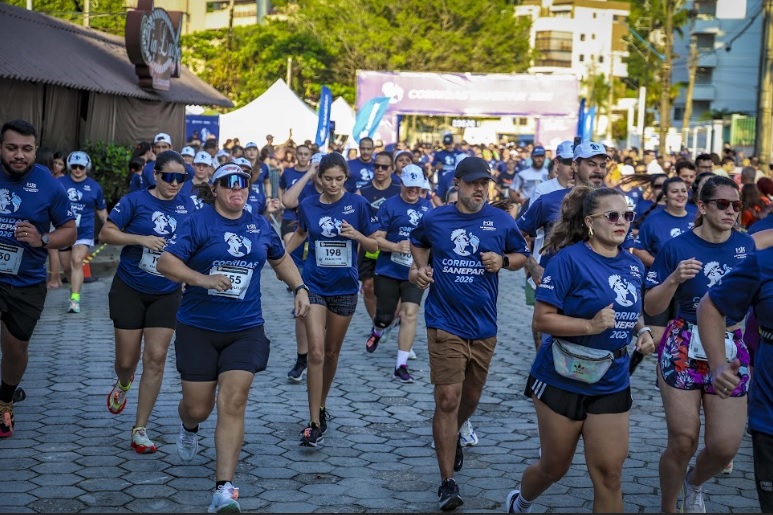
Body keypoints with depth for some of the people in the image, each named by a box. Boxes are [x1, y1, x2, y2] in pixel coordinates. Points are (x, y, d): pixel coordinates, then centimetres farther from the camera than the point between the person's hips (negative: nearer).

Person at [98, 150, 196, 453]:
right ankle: (123, 385, 43)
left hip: (166, 294, 2)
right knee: (127, 360, 4)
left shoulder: (187, 205, 1)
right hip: (129, 291, -2)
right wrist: (141, 239, -21)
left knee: (156, 359, -4)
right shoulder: (135, 201, -9)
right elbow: (106, 233, -9)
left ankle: (140, 430, 3)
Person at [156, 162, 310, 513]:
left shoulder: (260, 225, 6)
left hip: (245, 329, 2)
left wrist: (299, 288, 10)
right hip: (198, 329, -2)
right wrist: (202, 279, -31)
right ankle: (189, 428, 47)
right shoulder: (198, 222, -8)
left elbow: (280, 259, 25)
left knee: (233, 403, -12)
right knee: (198, 407, 6)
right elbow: (165, 263, -17)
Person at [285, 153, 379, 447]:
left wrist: (357, 235, -20)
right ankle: (315, 423, -9)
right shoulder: (308, 205, -3)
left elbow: (373, 247, -2)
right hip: (314, 285, 0)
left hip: (344, 287, 0)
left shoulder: (357, 204, -7)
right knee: (316, 352, -12)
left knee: (332, 353, 13)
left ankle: (321, 406, 34)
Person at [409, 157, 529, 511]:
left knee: (470, 397, 19)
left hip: (483, 326, 3)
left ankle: (453, 436, 53)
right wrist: (422, 268, 1)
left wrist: (503, 261, -11)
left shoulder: (501, 221, -2)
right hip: (445, 324, -2)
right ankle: (447, 482, -6)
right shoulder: (434, 219, -2)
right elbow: (417, 242, 19)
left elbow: (522, 255, 10)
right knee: (447, 399, -11)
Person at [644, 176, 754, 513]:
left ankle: (694, 483, 33)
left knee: (725, 445, -1)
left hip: (731, 351, 3)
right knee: (683, 441, -3)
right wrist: (674, 278, -23)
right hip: (684, 349, -3)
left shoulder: (746, 244, 1)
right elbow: (651, 308, -7)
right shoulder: (677, 247, -8)